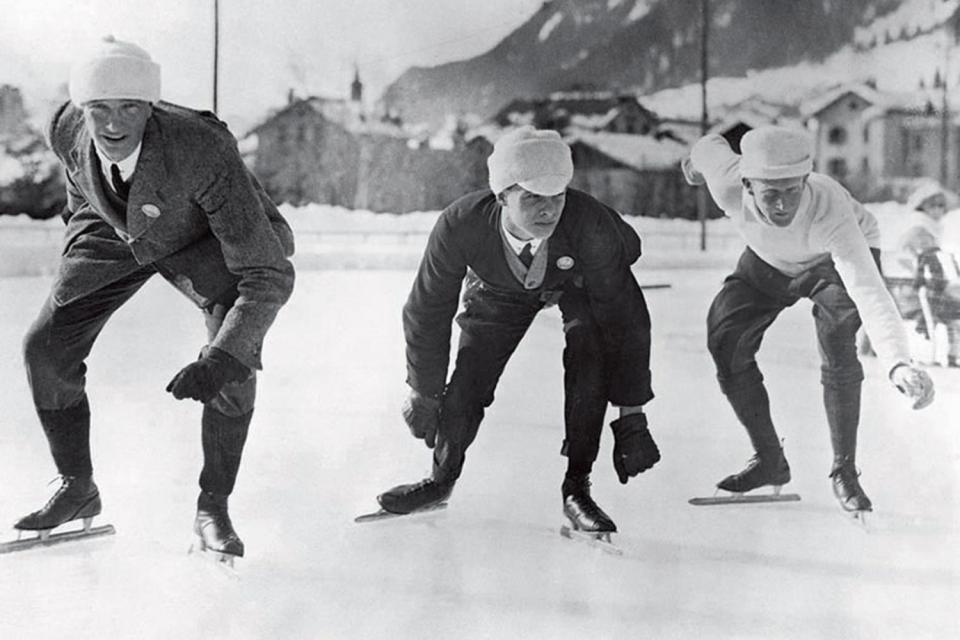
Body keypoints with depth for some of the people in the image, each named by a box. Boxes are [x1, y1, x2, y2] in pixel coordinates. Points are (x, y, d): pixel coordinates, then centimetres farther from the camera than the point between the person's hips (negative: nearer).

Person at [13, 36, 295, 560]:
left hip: (202, 235, -4)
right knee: (45, 349, -5)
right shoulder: (66, 129, -28)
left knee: (234, 360, -25)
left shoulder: (204, 152, -42)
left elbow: (269, 276, -43)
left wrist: (222, 359, -54)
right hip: (113, 230, 4)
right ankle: (77, 488, 16)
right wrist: (77, 209, 19)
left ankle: (213, 507, -6)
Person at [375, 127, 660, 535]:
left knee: (589, 357, -26)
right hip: (500, 289, 1)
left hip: (579, 282, -1)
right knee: (469, 377, -7)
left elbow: (624, 315, -32)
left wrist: (631, 414, -32)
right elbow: (428, 310, -20)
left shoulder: (589, 225, -42)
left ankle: (577, 487, -10)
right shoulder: (460, 226, -37)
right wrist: (423, 392, -10)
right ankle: (442, 478, 21)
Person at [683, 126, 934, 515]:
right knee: (725, 337, -10)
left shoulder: (830, 212, -45)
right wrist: (697, 159, 14)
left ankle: (844, 471, -12)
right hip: (770, 262, 4)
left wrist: (897, 363, -70)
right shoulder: (728, 188, -35)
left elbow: (869, 292, -55)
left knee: (836, 338, -28)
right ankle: (769, 460, 7)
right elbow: (712, 146, -11)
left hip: (841, 258, -4)